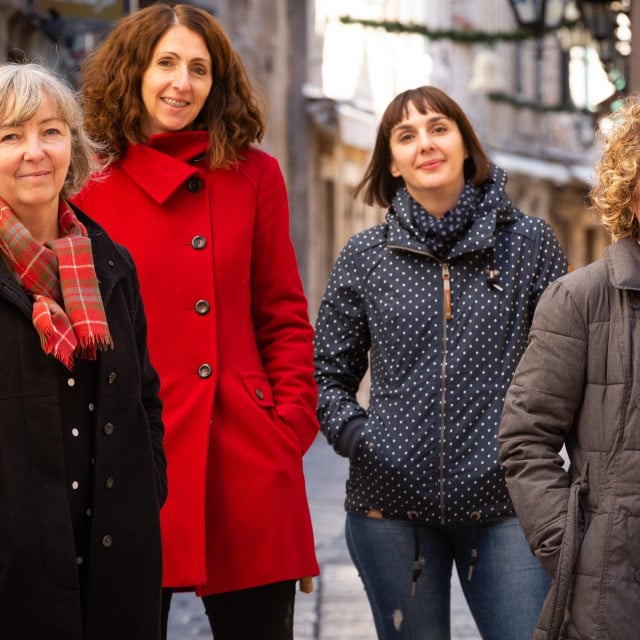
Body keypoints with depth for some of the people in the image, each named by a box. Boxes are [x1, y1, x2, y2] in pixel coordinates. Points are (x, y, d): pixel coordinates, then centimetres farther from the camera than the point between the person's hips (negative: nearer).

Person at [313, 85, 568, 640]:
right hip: (391, 503, 1)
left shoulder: (529, 242, 5)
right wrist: (353, 435, -4)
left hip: (505, 502, -1)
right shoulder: (365, 257, 6)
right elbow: (328, 374, 13)